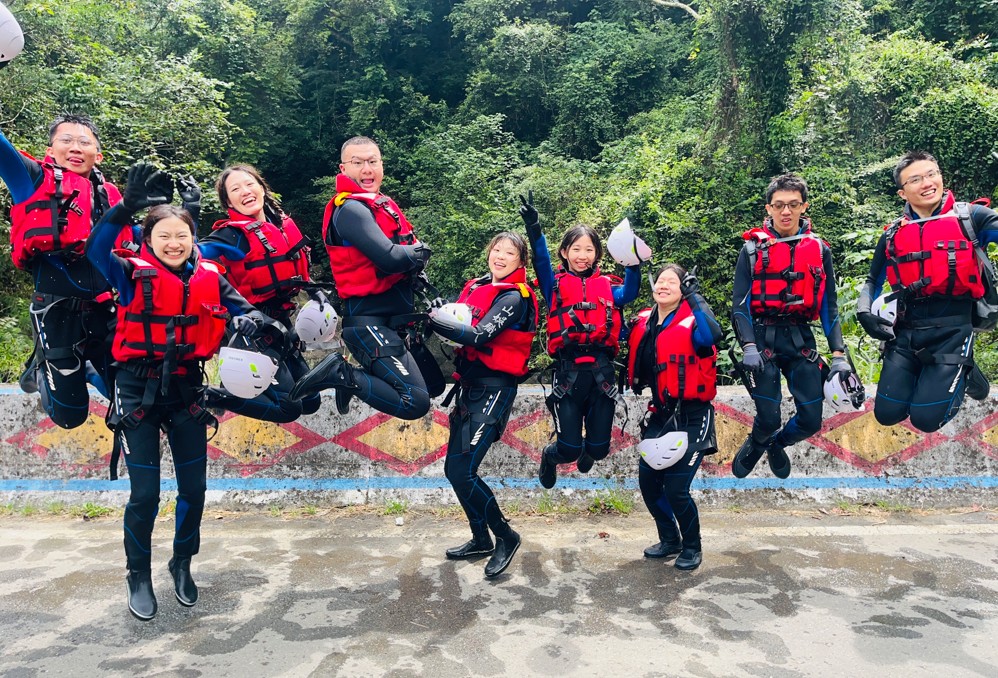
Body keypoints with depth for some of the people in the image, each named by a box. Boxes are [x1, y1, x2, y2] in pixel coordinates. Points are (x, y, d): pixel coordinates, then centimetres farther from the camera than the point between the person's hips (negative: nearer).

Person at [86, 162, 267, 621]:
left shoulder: (209, 278, 0)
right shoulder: (134, 274, -9)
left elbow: (243, 309, 5)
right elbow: (96, 250, -26)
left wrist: (251, 320, -20)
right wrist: (127, 205, -39)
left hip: (186, 388, 3)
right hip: (139, 390, -3)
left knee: (194, 486, 9)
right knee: (145, 493, 0)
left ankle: (183, 564, 33)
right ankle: (138, 576, 24)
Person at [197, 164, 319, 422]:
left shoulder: (283, 223, 6)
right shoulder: (232, 235, -14)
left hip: (282, 323, 8)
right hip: (255, 330, -7)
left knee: (310, 402, 15)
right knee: (288, 409, -10)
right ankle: (209, 395, 3)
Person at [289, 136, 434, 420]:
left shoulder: (383, 204, 17)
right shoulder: (350, 209, -13)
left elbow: (408, 254, 12)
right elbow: (390, 258, -25)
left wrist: (414, 262, -10)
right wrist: (420, 252, -6)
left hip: (395, 320, 10)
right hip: (370, 323, -10)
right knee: (416, 403, -16)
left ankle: (353, 375, 23)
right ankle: (339, 374, -4)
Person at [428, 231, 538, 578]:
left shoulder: (514, 297, -9)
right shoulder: (475, 286, 13)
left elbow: (480, 336, -23)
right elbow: (453, 320, 8)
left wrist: (433, 319, -22)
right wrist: (433, 314, -12)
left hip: (494, 389, -8)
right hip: (469, 385, 8)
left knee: (463, 472, -12)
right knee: (454, 469, 11)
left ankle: (506, 536, 9)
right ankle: (481, 540, 29)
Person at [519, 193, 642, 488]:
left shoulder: (607, 286, 11)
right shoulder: (556, 285, 7)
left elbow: (628, 294, -9)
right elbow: (541, 263, -12)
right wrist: (533, 227, -27)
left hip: (602, 371, 2)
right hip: (568, 371, -2)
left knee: (599, 448, 8)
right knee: (568, 449, -2)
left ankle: (586, 451, 48)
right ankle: (549, 457, 36)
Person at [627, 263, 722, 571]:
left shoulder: (691, 322, -13)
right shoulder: (643, 322, 4)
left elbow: (713, 335, -37)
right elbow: (639, 366, 17)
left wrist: (694, 295, -30)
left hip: (692, 416, -6)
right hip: (661, 414, 6)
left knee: (675, 488, -8)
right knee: (648, 480, 8)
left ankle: (692, 547, 19)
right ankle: (670, 540, 31)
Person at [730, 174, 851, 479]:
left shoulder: (819, 249, 7)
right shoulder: (753, 249, -1)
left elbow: (829, 307, 8)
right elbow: (739, 303, -6)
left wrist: (839, 355, 0)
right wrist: (748, 347, -20)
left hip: (801, 339, 3)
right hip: (763, 337, -3)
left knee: (811, 421, 3)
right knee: (769, 418, -5)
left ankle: (776, 444, 36)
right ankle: (755, 444, 31)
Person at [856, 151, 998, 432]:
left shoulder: (970, 217, -1)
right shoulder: (892, 235, 8)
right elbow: (873, 282, 17)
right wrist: (864, 312, -2)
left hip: (951, 330, -3)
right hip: (905, 333, 3)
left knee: (926, 419, -9)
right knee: (887, 414, -2)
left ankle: (965, 373, 21)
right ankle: (923, 375, 28)